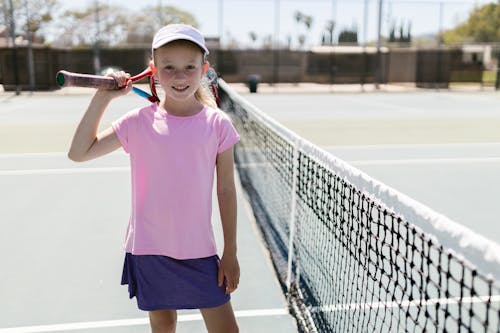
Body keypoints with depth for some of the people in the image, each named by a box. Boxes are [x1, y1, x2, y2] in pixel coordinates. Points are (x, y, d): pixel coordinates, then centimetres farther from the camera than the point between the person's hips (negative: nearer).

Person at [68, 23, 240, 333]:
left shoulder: (218, 124, -7)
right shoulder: (139, 122, -5)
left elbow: (226, 191, -2)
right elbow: (79, 153, -4)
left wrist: (231, 253, 0)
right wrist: (103, 98, -11)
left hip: (199, 250, -1)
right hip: (149, 249, 1)